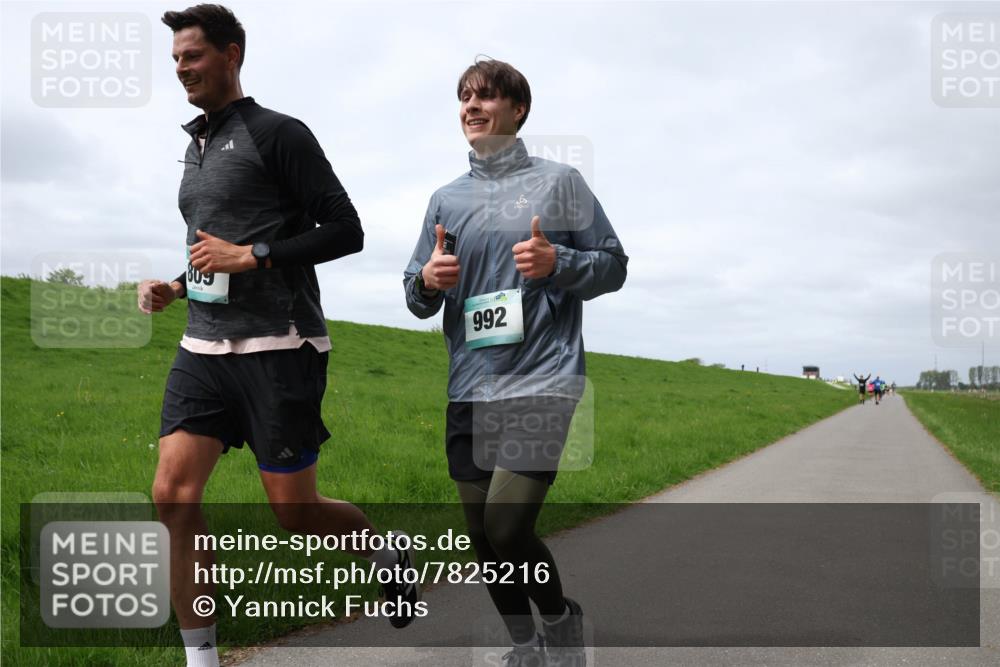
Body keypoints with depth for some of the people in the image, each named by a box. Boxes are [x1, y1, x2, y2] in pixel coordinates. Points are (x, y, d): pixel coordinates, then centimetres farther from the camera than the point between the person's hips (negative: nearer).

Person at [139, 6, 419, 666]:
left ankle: (392, 551, 32)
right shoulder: (196, 146, 19)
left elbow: (346, 231, -9)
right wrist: (176, 287, 12)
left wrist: (251, 256, -15)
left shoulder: (278, 134, -4)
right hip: (205, 346, 7)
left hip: (277, 346, -7)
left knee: (294, 510, 0)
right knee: (174, 494, -5)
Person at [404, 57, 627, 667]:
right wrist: (428, 279, -6)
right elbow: (417, 299, 18)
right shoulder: (446, 199, 15)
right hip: (469, 391, 5)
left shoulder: (558, 181, 4)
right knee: (484, 533, 8)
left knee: (507, 528, -14)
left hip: (541, 381, -5)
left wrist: (556, 262, -14)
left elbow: (614, 265, 5)